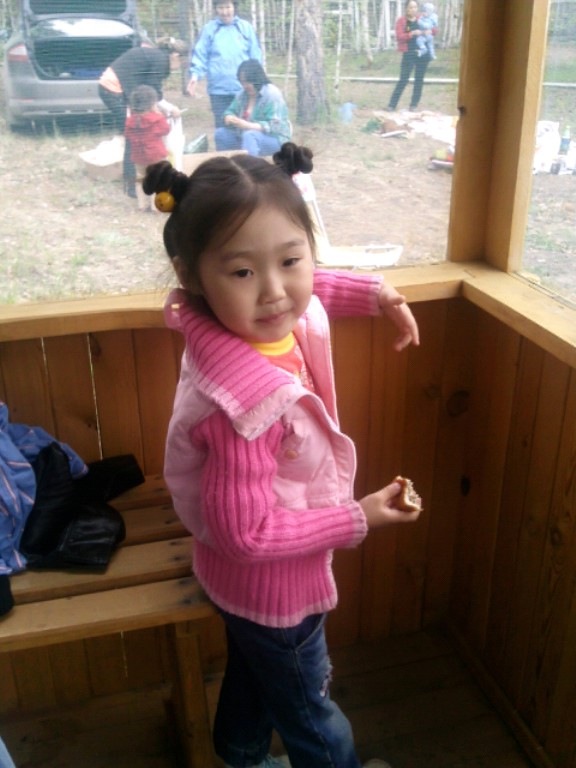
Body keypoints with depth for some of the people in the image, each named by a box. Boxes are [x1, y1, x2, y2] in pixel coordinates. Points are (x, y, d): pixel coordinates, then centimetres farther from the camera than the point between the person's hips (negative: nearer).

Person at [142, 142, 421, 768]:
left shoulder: (245, 317, -17)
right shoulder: (245, 404, -42)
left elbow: (309, 291, 8)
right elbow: (245, 534, -32)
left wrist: (375, 293, -3)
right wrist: (357, 519, -22)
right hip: (272, 584, -8)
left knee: (252, 673, 35)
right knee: (309, 710, 24)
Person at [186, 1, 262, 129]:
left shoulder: (246, 28, 4)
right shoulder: (209, 29, 4)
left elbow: (256, 56, 5)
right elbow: (200, 55, 1)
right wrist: (195, 74, -14)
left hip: (243, 89, 0)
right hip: (218, 89, 0)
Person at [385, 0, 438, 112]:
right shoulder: (401, 21, -3)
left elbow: (435, 29, 13)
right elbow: (399, 37, -13)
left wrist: (430, 31, -10)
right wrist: (412, 33, -25)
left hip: (423, 54, 4)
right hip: (409, 54, -4)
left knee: (419, 80, 6)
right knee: (403, 80, -7)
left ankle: (414, 105, 14)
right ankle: (392, 104, -3)